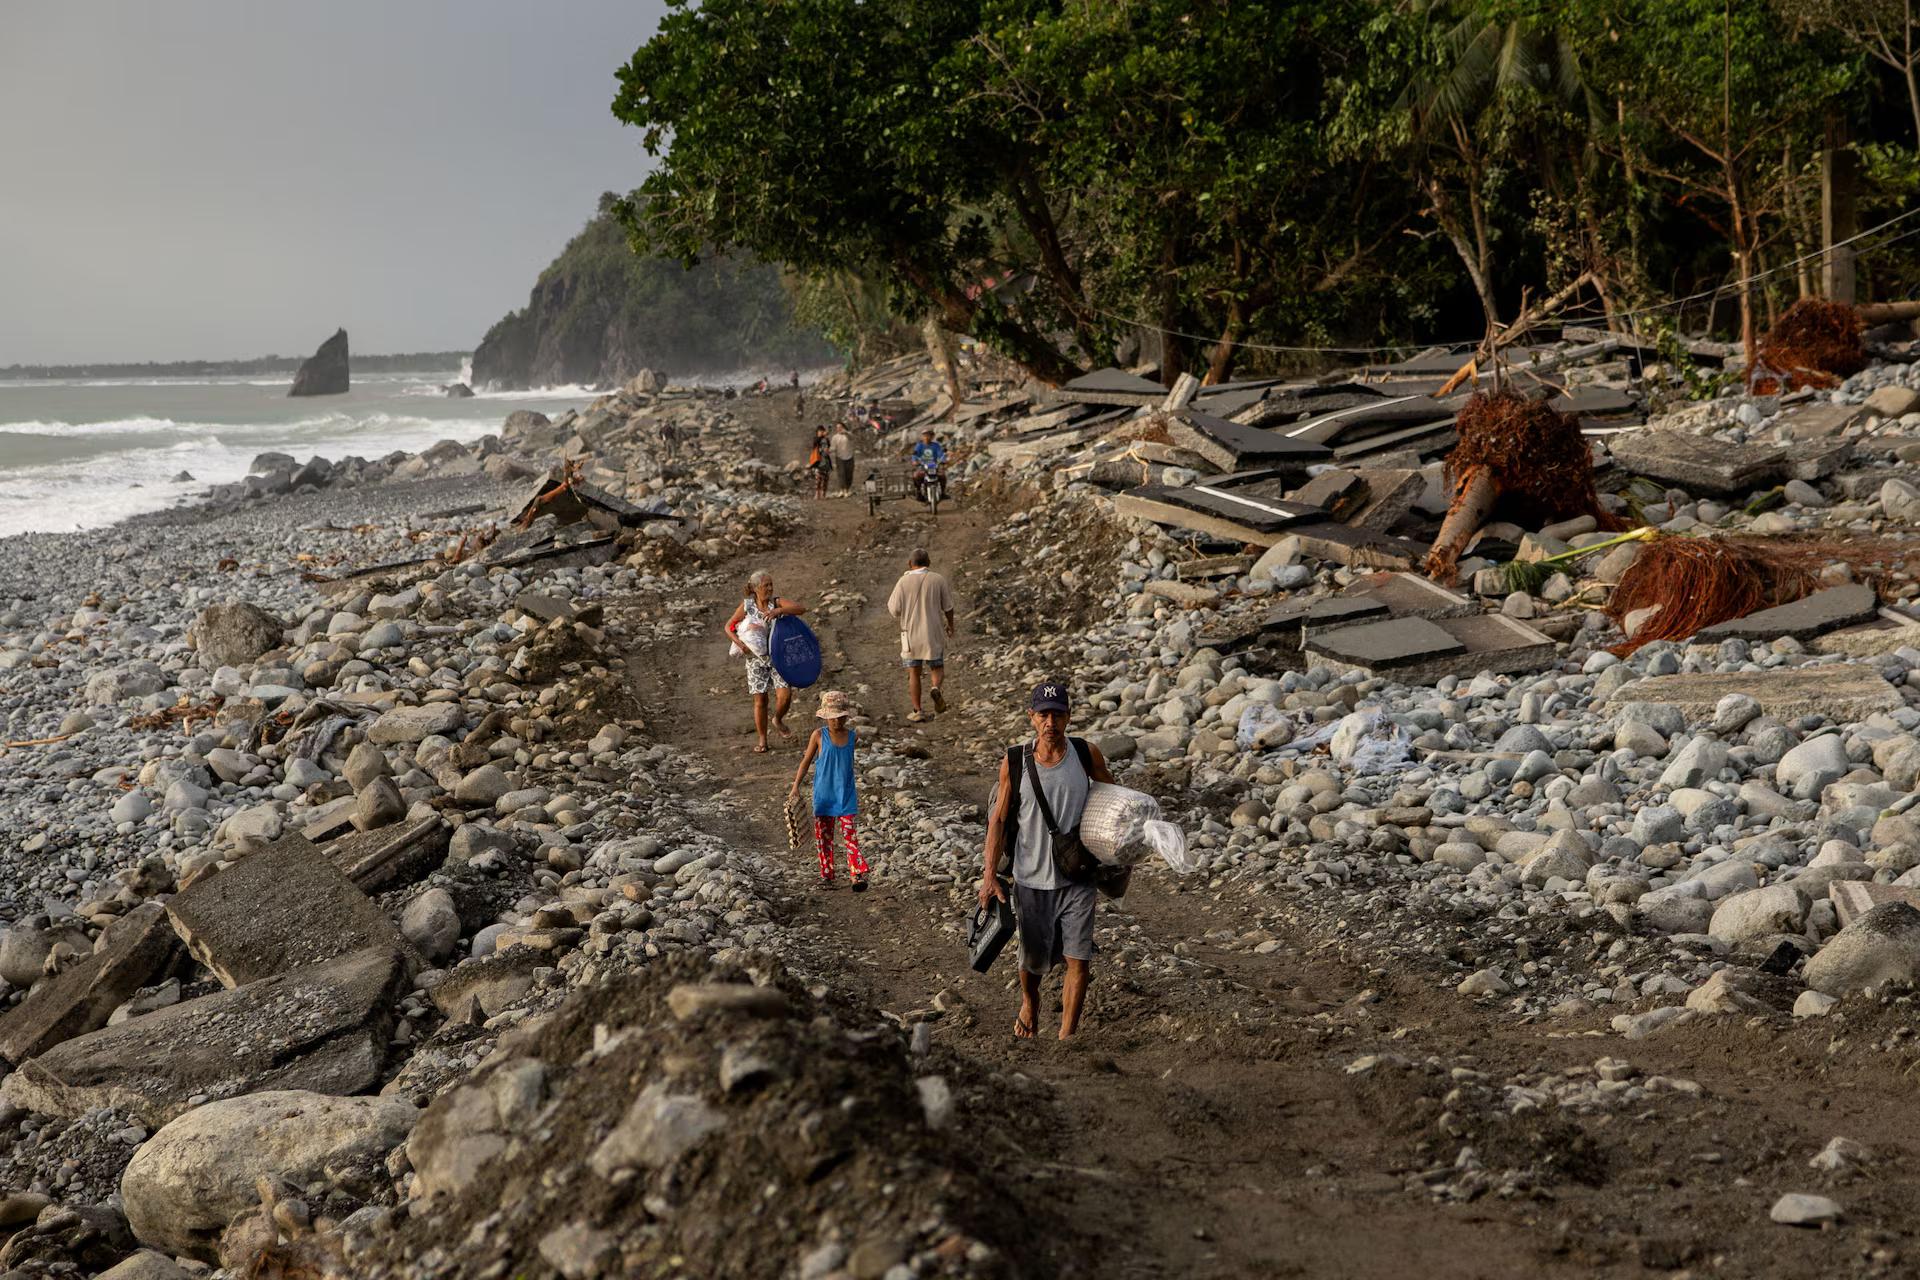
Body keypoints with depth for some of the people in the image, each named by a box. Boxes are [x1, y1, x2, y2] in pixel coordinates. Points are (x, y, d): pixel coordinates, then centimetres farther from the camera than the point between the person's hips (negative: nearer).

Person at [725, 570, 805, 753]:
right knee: (760, 700, 2)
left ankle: (778, 720, 20)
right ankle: (762, 741, 16)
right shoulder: (746, 606, -3)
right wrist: (739, 643, -12)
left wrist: (778, 611, -34)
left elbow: (801, 608, -21)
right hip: (756, 659, 0)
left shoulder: (777, 602, -6)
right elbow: (729, 626, 5)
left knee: (784, 695, -14)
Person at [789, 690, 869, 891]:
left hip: (846, 795, 1)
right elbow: (806, 761, 0)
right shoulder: (819, 736, -6)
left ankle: (858, 874, -13)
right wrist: (796, 786, -9)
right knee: (823, 836, 7)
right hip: (823, 795, -1)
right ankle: (826, 876, 17)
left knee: (850, 834, -8)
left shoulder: (851, 736, 2)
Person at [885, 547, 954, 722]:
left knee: (913, 673, 9)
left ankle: (917, 711, 7)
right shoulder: (938, 580, -4)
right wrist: (950, 625, 21)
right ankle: (936, 688, -17)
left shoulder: (904, 582, -9)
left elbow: (894, 609, -6)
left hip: (911, 634, 0)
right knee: (937, 667, 15)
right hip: (934, 633, 1)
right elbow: (948, 607, 3)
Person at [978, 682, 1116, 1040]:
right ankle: (1029, 1003, 47)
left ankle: (1066, 1037, 2)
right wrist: (990, 874, -9)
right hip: (1032, 879, 0)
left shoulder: (1086, 754, -5)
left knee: (1078, 960, -9)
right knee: (1033, 960, 14)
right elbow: (998, 819, -3)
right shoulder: (1014, 763, -8)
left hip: (1077, 879, 0)